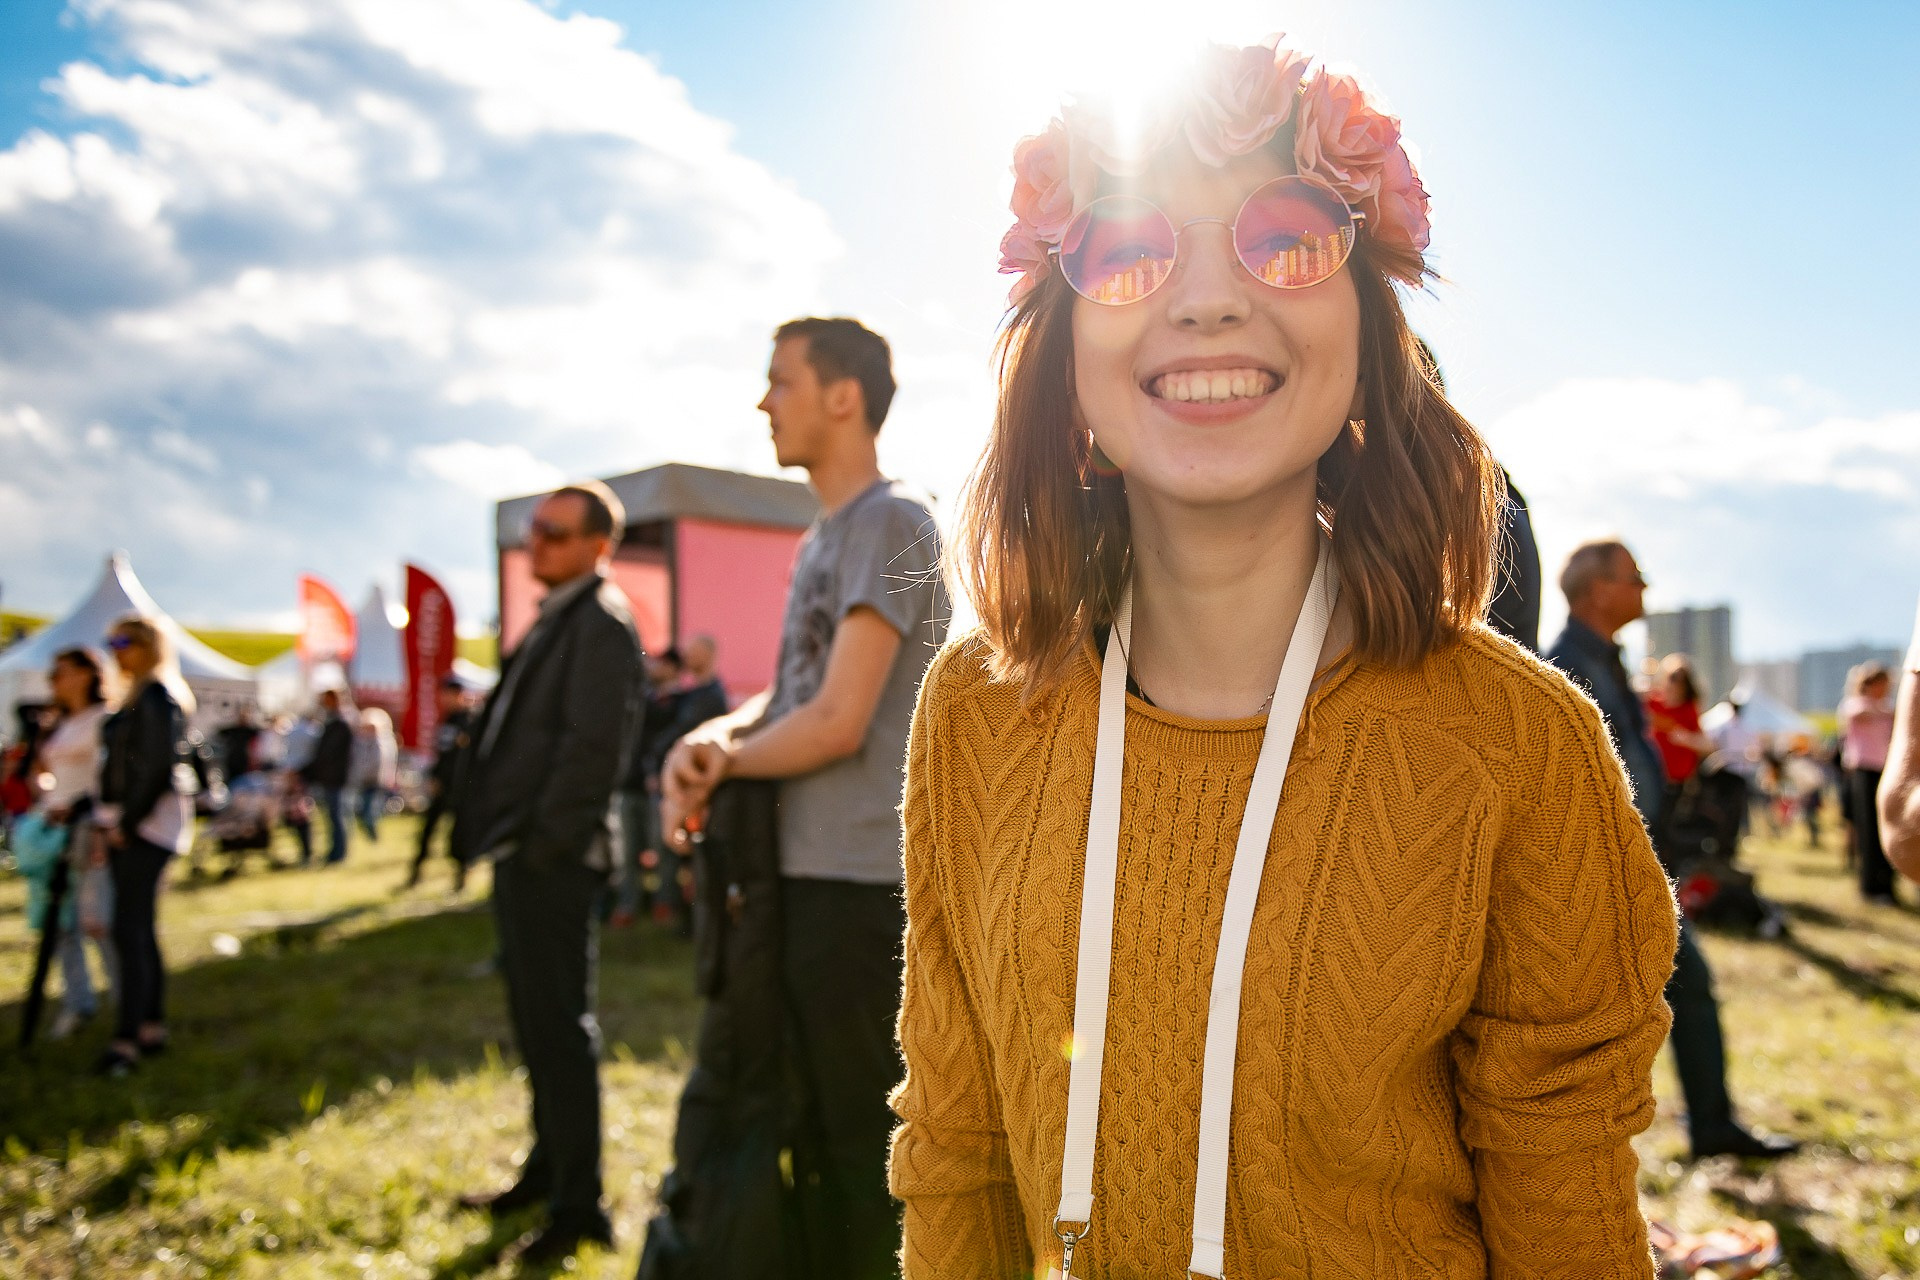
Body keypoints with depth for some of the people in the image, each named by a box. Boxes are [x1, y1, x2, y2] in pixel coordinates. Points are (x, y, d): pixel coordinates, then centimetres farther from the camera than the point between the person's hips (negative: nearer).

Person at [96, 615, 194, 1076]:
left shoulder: (157, 696, -11)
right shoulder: (138, 697, 18)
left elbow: (159, 767, -19)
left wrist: (127, 822, -17)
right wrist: (111, 821, 13)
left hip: (147, 825, -10)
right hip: (128, 825, 10)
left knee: (129, 930, -12)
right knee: (139, 929, 12)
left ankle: (127, 1039, -12)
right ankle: (152, 1027, 18)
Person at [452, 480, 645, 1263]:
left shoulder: (601, 620, -12)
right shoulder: (558, 617, 17)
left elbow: (594, 747, -20)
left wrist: (542, 844, -18)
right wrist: (502, 839, 13)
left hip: (552, 860, -10)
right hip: (523, 854, 10)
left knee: (559, 1027, -3)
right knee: (537, 1021, 18)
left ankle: (578, 1205, 7)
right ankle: (549, 1171, 32)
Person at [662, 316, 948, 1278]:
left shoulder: (892, 522, -12)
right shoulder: (824, 537, 17)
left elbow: (838, 722, -18)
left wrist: (718, 763, -4)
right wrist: (713, 737, -3)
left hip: (863, 884, -9)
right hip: (809, 876, 9)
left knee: (868, 1139, 1)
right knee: (819, 1133, 20)